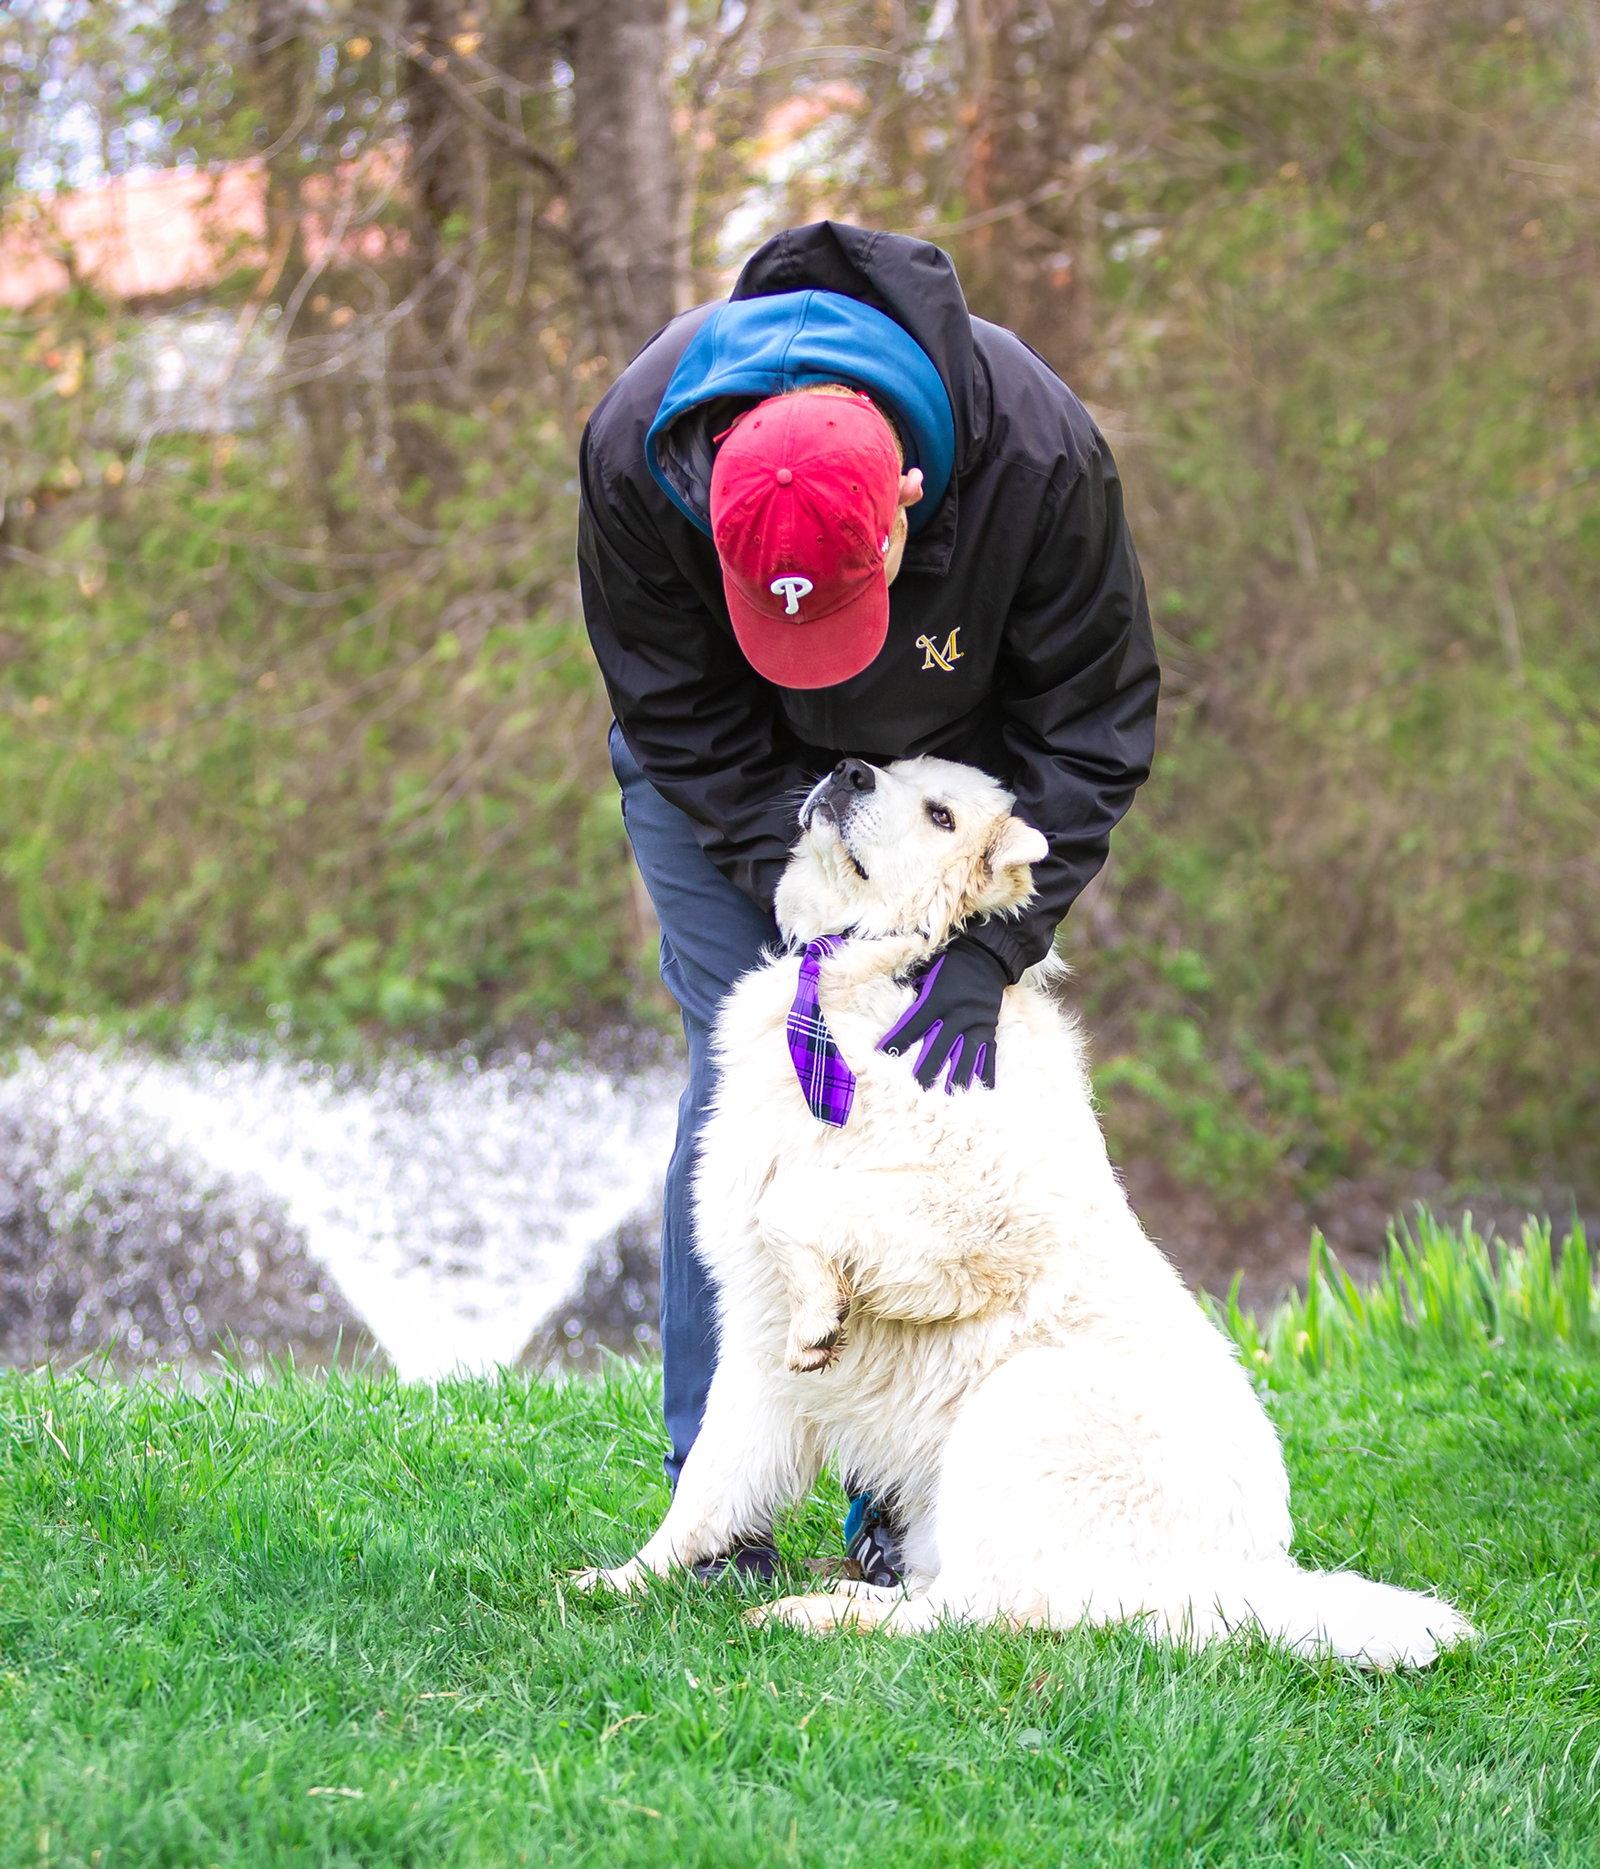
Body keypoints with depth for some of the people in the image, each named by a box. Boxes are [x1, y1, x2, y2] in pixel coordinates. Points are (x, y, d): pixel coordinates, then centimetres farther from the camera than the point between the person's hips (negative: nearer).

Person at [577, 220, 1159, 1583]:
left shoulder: (1041, 455, -36)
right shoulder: (637, 451, -34)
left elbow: (1091, 733, -22)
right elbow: (681, 723, -19)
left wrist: (985, 952, -28)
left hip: (947, 771, 0)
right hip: (734, 775, 0)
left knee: (936, 1077, -8)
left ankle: (902, 1501, -2)